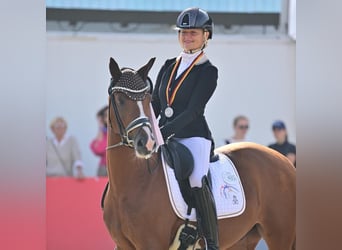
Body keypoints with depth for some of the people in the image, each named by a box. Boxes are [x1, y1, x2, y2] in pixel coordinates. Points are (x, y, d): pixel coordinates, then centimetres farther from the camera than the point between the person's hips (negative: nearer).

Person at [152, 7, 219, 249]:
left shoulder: (208, 71, -2)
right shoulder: (169, 66, 15)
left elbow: (194, 110, -12)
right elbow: (155, 105, 16)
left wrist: (166, 130, -23)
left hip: (193, 136, -6)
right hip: (165, 137, 6)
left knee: (197, 180, -28)